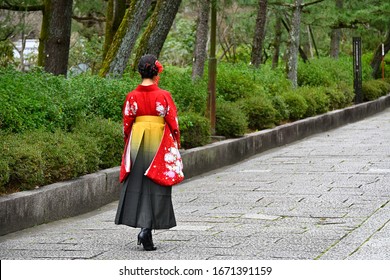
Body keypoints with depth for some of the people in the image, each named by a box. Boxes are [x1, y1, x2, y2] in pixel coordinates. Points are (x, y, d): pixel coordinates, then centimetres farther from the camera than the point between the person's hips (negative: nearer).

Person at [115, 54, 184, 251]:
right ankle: (147, 229, -11)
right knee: (155, 188, 3)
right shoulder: (164, 96, -8)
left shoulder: (132, 96, -2)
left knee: (137, 185, 12)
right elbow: (173, 124, -5)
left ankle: (144, 230, 11)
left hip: (136, 145, 2)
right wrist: (176, 146, 7)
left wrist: (128, 146, 15)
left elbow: (126, 125, 2)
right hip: (159, 145, -2)